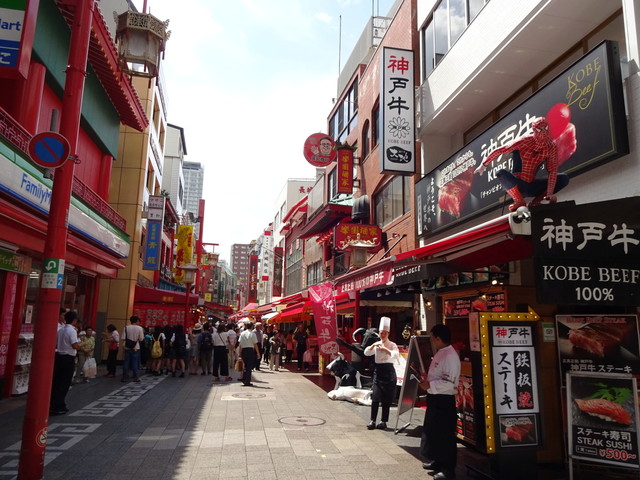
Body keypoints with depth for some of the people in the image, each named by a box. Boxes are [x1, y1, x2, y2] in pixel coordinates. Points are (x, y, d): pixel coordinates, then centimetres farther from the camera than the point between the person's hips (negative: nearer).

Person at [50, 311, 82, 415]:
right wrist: (80, 345, -1)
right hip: (68, 358, -8)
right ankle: (57, 407, 2)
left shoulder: (60, 330, 10)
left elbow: (55, 344, 15)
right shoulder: (72, 330, -14)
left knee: (56, 381, 14)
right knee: (65, 383, 0)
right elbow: (75, 346, -21)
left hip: (58, 356, 8)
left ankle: (52, 404, 22)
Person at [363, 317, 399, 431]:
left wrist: (386, 349, -23)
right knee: (375, 397, 0)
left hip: (388, 371, -3)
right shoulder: (376, 344, 9)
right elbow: (366, 353, -1)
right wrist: (373, 346, -15)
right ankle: (372, 420, 6)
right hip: (378, 371, 3)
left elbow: (396, 355, -19)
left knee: (387, 399, 2)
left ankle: (383, 421, 13)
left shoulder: (392, 345, -2)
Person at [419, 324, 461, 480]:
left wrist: (429, 385, -20)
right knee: (433, 431, 20)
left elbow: (448, 382, -26)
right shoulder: (440, 353, 9)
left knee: (445, 434, 2)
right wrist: (427, 378, 8)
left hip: (444, 400, -10)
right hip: (435, 398, 10)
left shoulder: (450, 356, -22)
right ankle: (438, 461, 36)